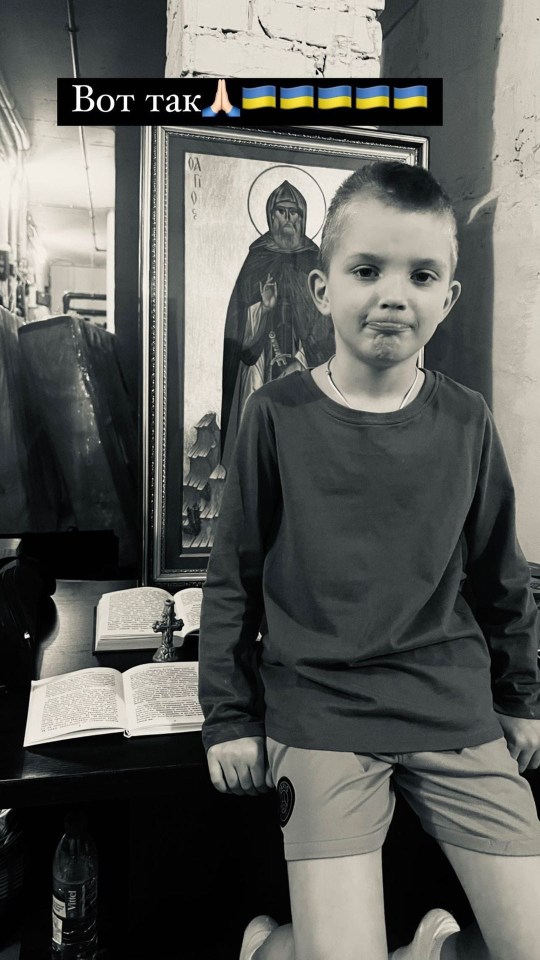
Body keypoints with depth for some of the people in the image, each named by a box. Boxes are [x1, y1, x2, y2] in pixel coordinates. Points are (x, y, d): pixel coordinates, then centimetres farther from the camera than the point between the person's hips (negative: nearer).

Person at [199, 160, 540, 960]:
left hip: (455, 711, 3)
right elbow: (232, 578, 1)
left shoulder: (466, 421, 1)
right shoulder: (277, 416, -6)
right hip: (320, 715, -2)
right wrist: (230, 717, 2)